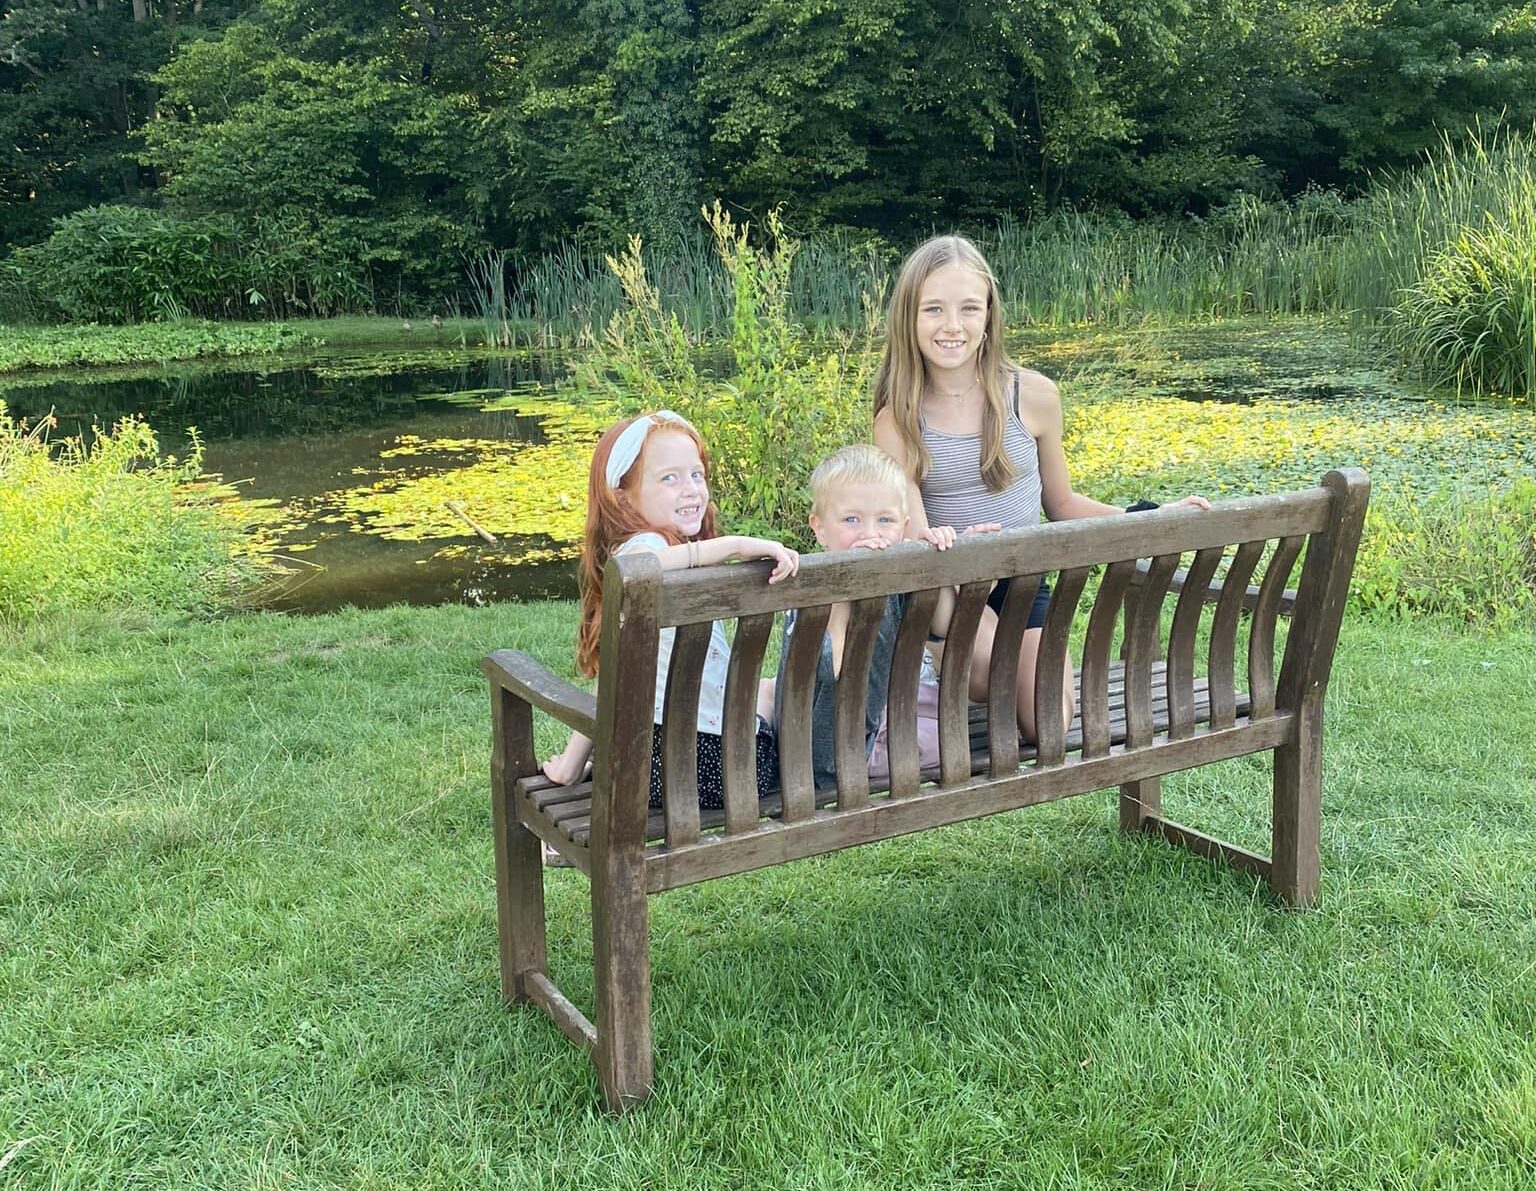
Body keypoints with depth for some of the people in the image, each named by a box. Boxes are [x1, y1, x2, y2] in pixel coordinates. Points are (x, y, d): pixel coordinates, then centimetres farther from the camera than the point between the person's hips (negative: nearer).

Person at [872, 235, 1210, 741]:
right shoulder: (896, 420, -7)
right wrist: (931, 541, -42)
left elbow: (1061, 503, 11)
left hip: (1023, 587, 2)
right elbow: (912, 534, -16)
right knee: (991, 667, -32)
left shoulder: (1033, 396, -2)